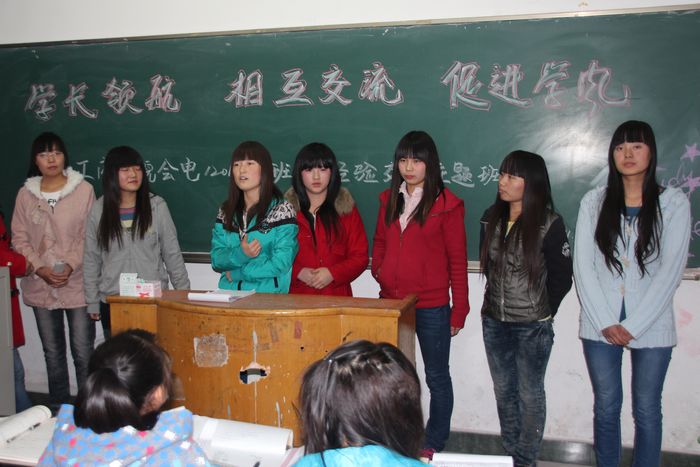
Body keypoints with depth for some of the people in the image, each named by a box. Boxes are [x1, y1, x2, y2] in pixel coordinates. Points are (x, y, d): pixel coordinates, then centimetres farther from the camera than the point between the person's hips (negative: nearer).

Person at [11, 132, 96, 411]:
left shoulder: (84, 190, -4)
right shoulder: (26, 194, 6)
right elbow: (19, 238, 4)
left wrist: (71, 265, -16)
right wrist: (40, 268, -9)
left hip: (77, 285, -3)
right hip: (41, 286, 3)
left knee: (84, 353, -2)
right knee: (53, 354, 14)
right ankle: (58, 411, 27)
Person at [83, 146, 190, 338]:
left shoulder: (157, 206, -2)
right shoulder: (99, 210, 1)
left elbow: (172, 254, 4)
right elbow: (91, 260, 7)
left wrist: (184, 294, 5)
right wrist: (92, 302, 7)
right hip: (112, 302, 1)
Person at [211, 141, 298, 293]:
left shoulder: (282, 209, -1)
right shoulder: (226, 211, 14)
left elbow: (281, 264, -8)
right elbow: (216, 260, 8)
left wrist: (236, 274, -2)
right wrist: (241, 254, -11)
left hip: (269, 298, -4)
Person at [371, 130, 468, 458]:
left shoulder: (446, 204, -8)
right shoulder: (389, 199, 8)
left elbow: (457, 261, -6)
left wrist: (459, 310, -6)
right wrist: (379, 273, -1)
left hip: (431, 307, -4)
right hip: (390, 302, 5)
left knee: (436, 376, 10)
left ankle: (434, 444, 26)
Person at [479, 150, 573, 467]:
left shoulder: (549, 224, -14)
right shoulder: (491, 218, 1)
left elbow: (562, 277, -7)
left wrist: (542, 311, -1)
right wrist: (498, 301, 9)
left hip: (532, 327, -5)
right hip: (494, 322, 5)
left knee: (529, 395, 9)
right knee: (503, 391, 17)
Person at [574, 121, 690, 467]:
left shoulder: (674, 203, -1)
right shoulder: (594, 201, 3)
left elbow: (670, 270, -7)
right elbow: (583, 266, -1)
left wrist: (632, 326, -11)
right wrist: (605, 322, -9)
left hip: (651, 327, -1)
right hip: (600, 325, 2)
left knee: (647, 410, 9)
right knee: (606, 406, 12)